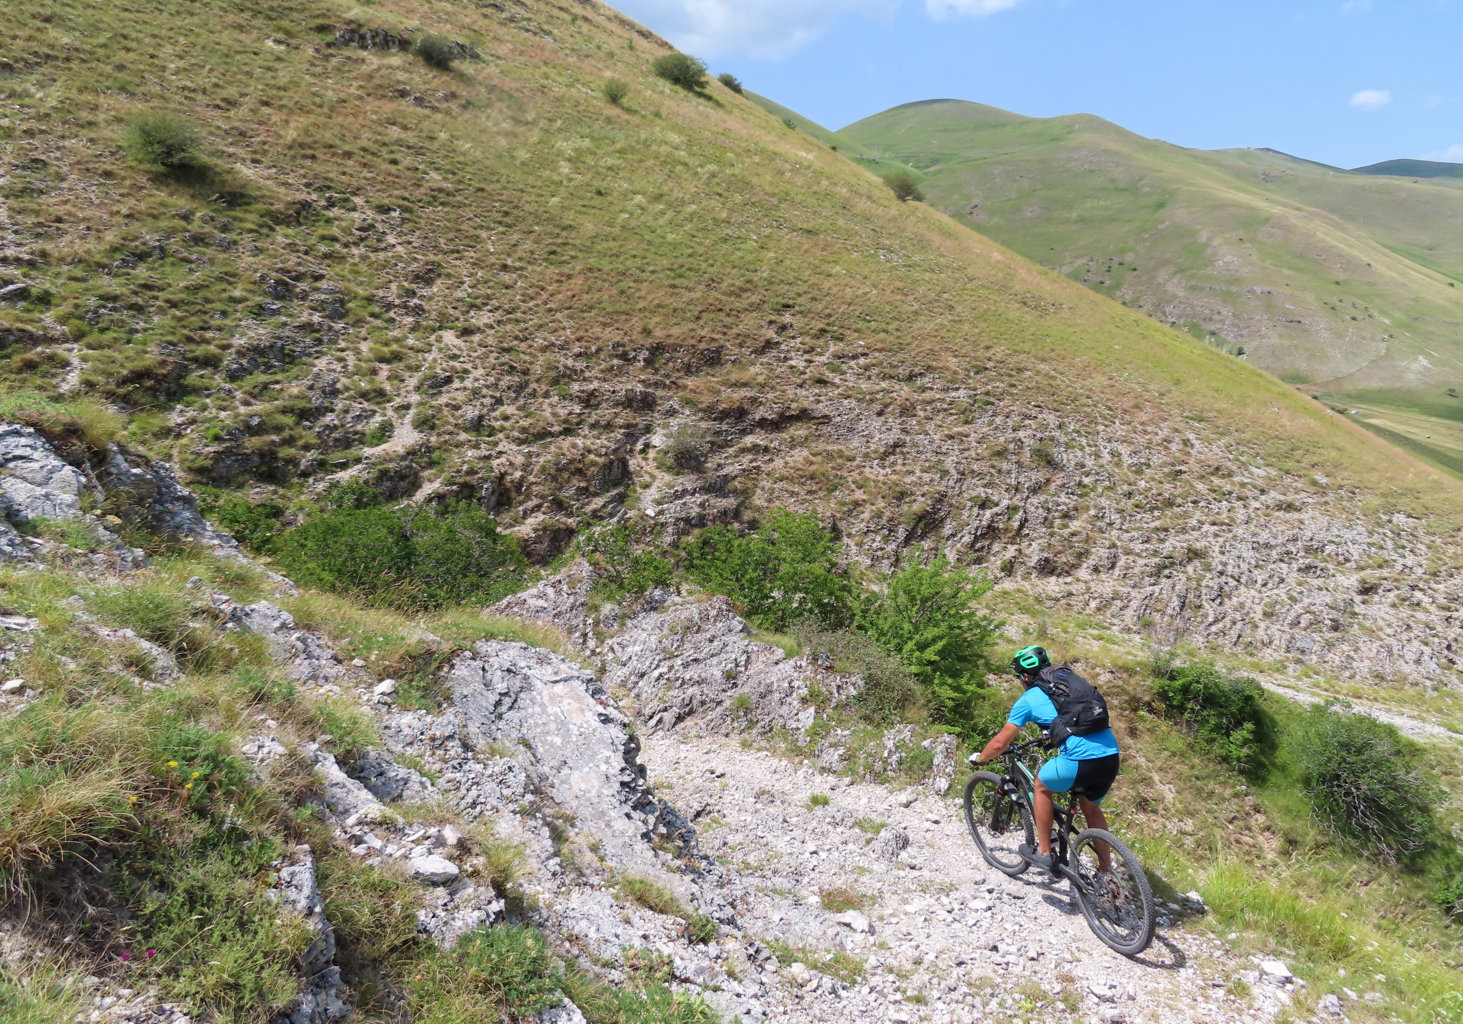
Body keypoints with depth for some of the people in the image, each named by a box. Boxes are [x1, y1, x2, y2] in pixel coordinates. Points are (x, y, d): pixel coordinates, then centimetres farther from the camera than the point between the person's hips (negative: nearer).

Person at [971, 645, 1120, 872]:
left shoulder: (1028, 699, 6)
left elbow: (1000, 743, 10)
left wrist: (980, 758, 28)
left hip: (1081, 761, -6)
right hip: (1111, 757, 6)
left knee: (1042, 786, 21)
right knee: (1091, 807, 29)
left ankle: (1043, 852, 26)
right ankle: (1106, 869, 33)